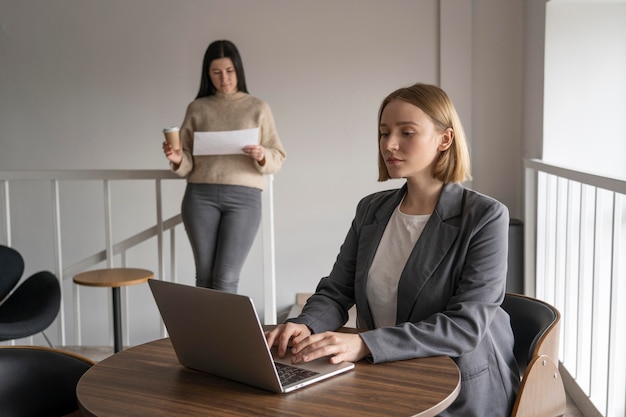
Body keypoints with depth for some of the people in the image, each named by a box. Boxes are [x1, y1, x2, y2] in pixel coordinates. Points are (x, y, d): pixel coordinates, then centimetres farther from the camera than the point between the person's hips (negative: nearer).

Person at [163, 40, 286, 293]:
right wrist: (177, 159, -12)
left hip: (243, 197, -1)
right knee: (204, 276, 2)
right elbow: (188, 163, 10)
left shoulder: (258, 108, 8)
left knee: (225, 279, -8)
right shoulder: (197, 108, 11)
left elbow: (278, 159, 5)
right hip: (200, 196, 2)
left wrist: (262, 156, -16)